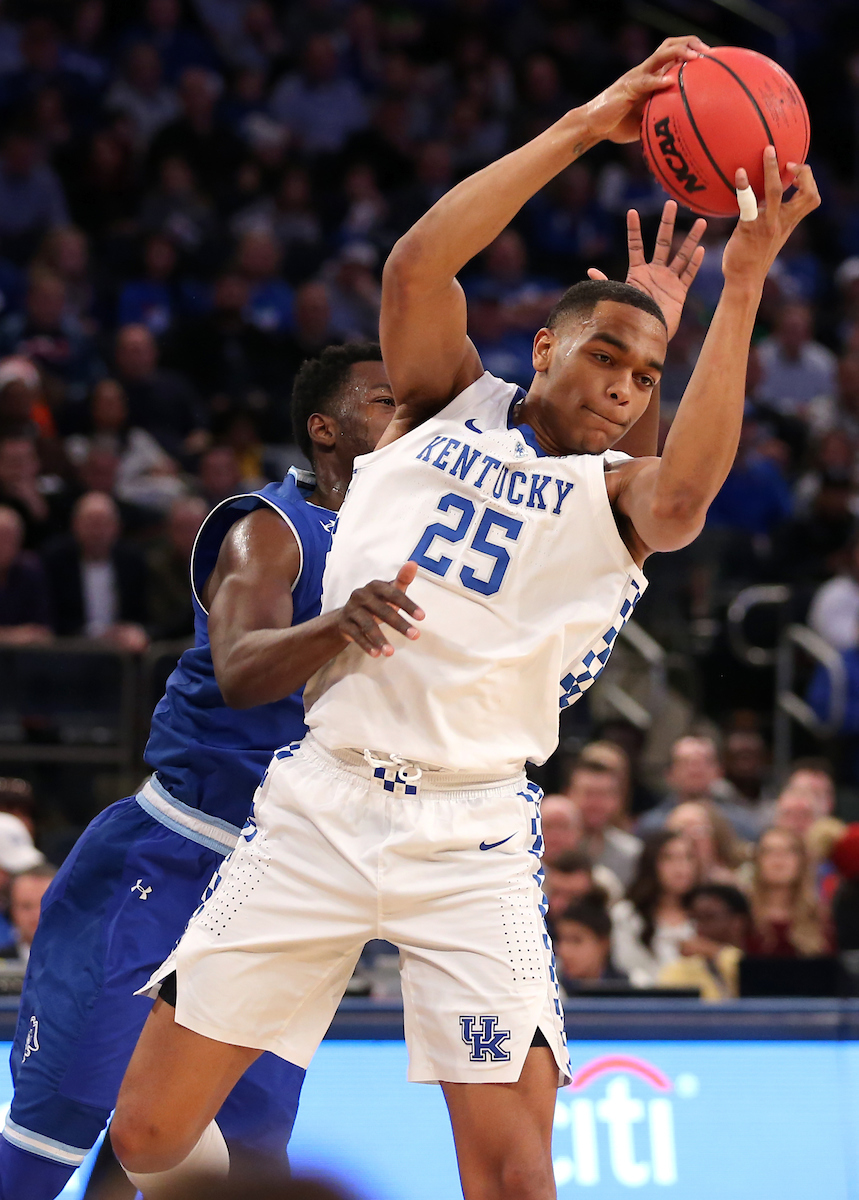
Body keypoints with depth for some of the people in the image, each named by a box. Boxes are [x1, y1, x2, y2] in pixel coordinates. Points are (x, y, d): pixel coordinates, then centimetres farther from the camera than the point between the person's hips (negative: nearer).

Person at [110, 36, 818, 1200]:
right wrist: (581, 129, -12)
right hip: (322, 799, 1)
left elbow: (683, 497, -18)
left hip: (473, 837, -1)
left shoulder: (615, 495, 7)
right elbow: (416, 267, -7)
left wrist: (741, 290, -22)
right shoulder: (449, 405, 11)